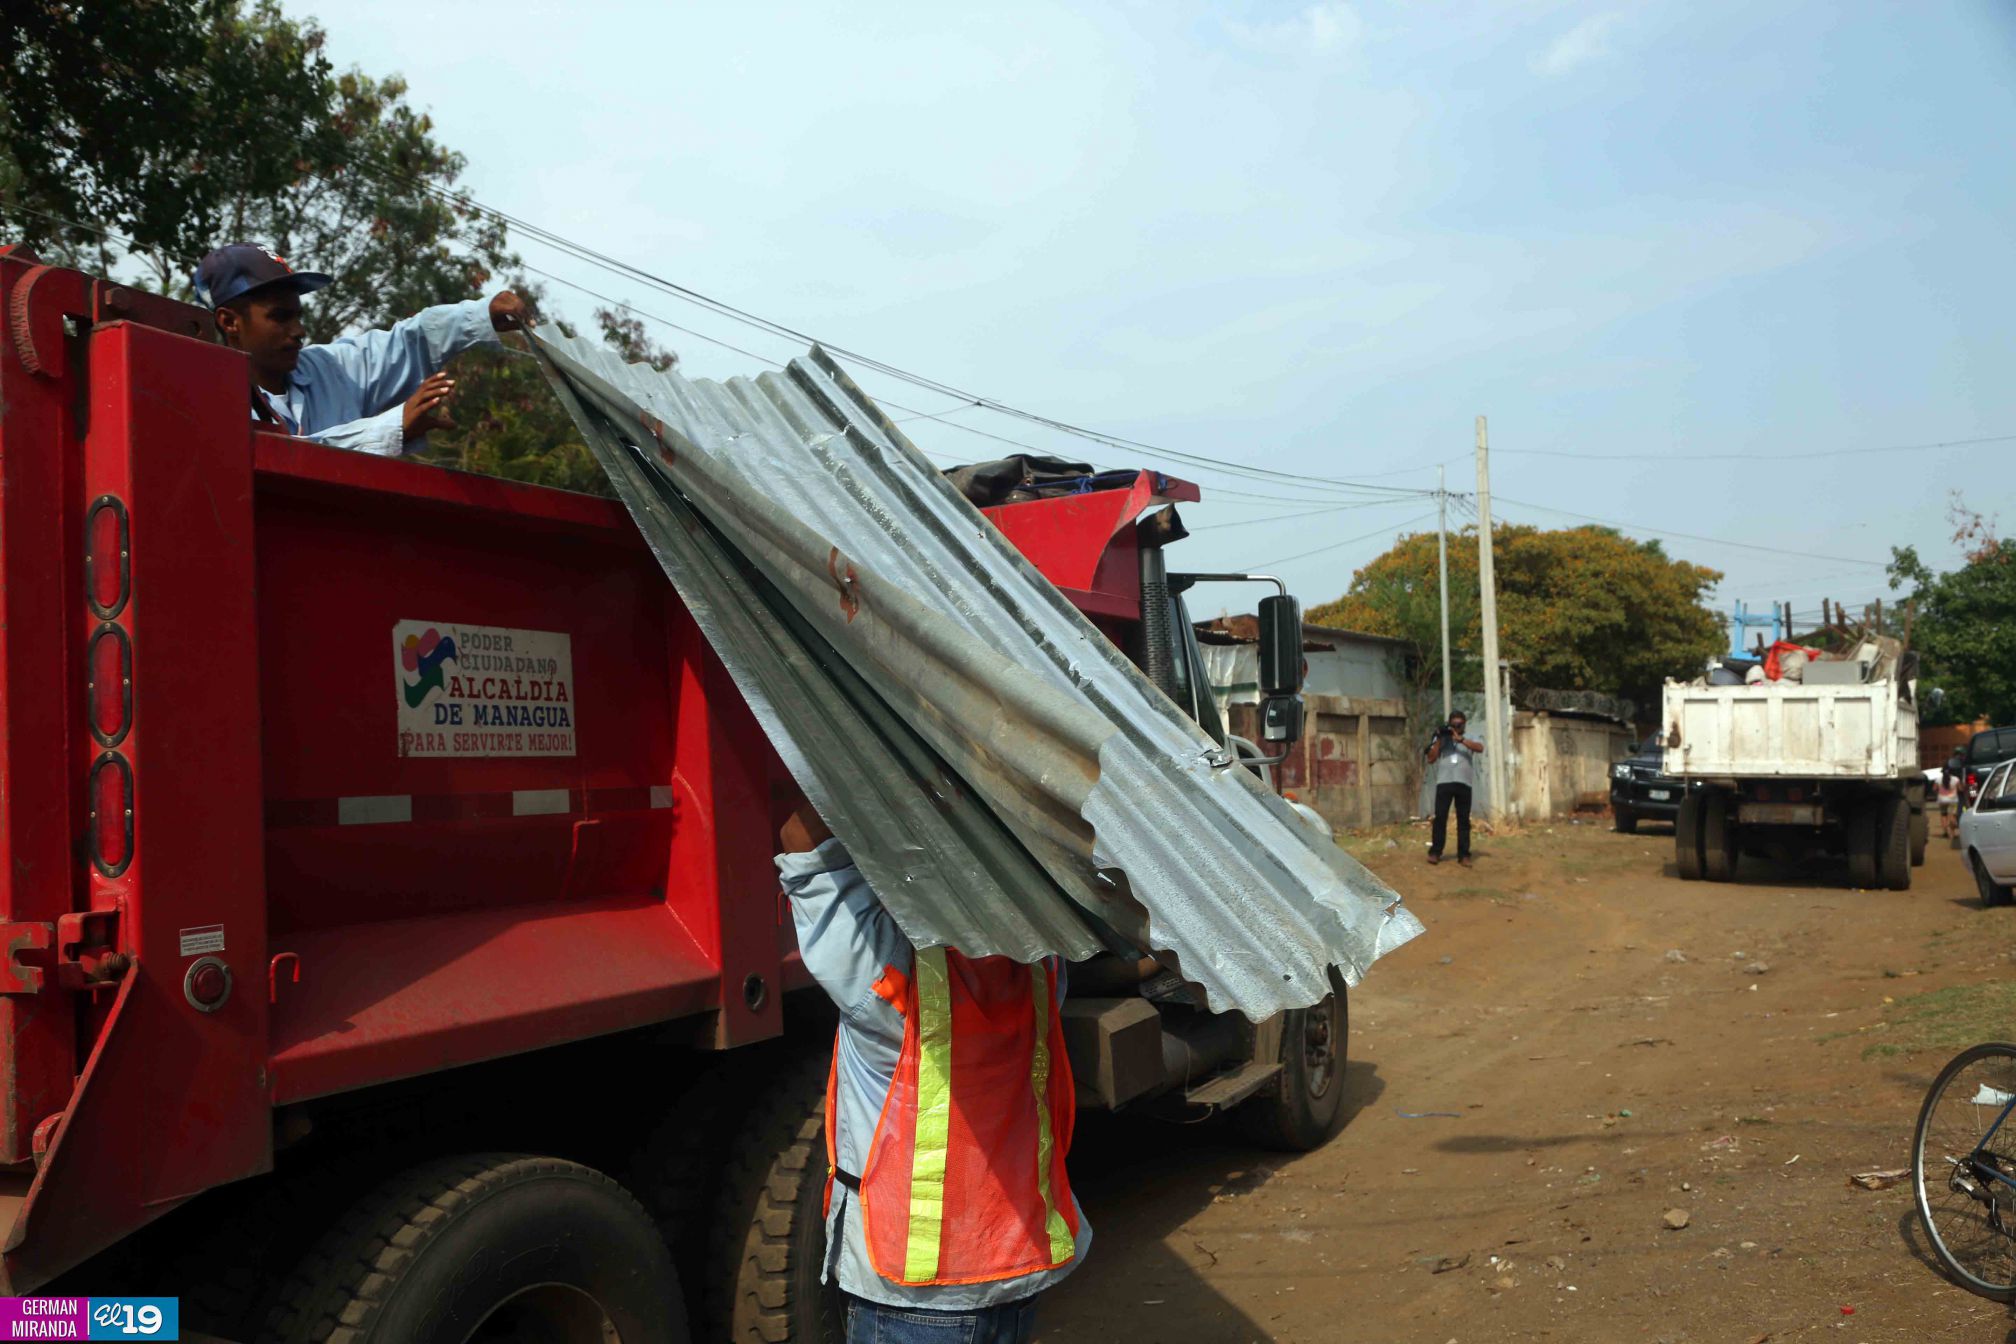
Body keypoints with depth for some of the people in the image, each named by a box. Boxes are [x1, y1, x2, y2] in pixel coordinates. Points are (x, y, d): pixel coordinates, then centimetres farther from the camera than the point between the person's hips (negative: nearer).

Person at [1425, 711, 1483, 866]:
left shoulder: (1469, 739, 13)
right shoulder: (1441, 739, 14)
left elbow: (1480, 748, -9)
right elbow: (1431, 759, 5)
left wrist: (1460, 739, -14)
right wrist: (1439, 739, -1)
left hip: (1464, 784, 0)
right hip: (1444, 783, 0)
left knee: (1463, 819, 2)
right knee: (1440, 817, -4)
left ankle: (1463, 855, 4)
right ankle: (1435, 852, 1)